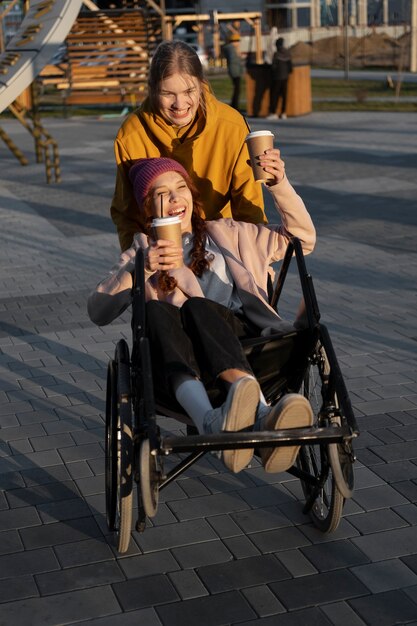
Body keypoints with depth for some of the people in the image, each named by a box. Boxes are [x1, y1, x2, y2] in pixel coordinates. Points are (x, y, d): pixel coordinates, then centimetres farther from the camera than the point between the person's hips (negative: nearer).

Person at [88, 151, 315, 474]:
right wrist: (142, 268, -9)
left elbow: (302, 238, 27)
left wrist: (279, 184, 13)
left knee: (198, 307, -32)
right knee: (155, 311, -34)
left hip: (243, 340, 1)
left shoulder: (227, 234, 30)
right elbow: (98, 311, 8)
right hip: (180, 363, 0)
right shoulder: (142, 252, 25)